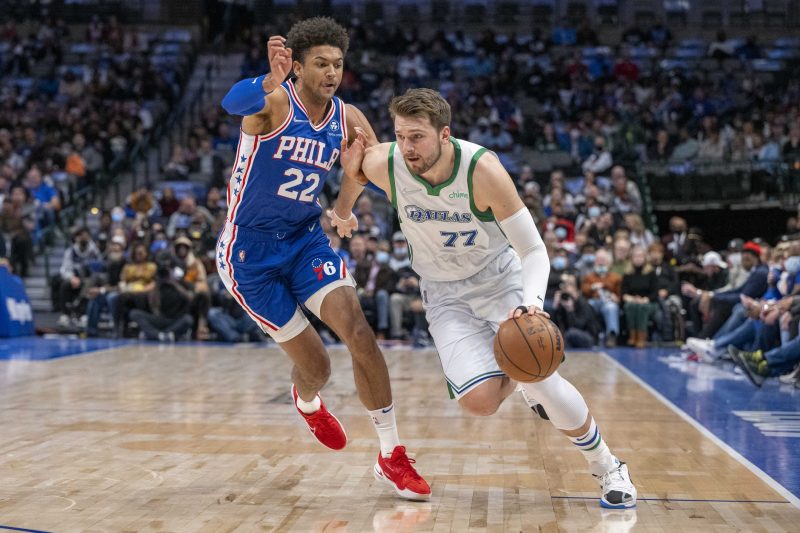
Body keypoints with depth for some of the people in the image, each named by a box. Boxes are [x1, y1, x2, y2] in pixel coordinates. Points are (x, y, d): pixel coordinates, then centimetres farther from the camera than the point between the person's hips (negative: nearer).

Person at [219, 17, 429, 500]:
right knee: (316, 365, 1)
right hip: (251, 249, -4)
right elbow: (232, 103, -42)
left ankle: (392, 456, -7)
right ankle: (308, 403, 41)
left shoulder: (348, 120, -1)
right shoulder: (274, 102, -18)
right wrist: (271, 79, -65)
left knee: (357, 329, -18)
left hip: (306, 239, 4)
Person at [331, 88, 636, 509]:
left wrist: (531, 303, -41)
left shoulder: (482, 169, -28)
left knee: (540, 376, -22)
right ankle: (523, 383, 23)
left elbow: (534, 251, -25)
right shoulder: (383, 164, -22)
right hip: (446, 295, 2)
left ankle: (608, 469, 5)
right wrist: (343, 212, 13)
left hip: (502, 279, -2)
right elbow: (353, 167, 6)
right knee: (479, 401, -18)